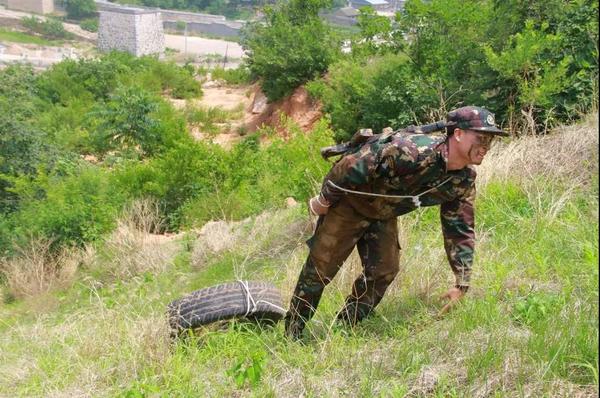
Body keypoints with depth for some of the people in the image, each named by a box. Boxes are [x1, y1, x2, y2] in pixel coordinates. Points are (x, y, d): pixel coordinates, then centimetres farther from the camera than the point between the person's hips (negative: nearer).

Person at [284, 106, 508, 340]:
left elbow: (460, 230, -4)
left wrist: (462, 284, -8)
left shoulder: (464, 181, -13)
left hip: (384, 214, 7)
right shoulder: (412, 151, -39)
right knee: (321, 265, -3)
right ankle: (292, 333, 13)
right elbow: (353, 165, -33)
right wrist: (323, 200, -20)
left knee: (385, 270, -2)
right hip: (349, 200, -7)